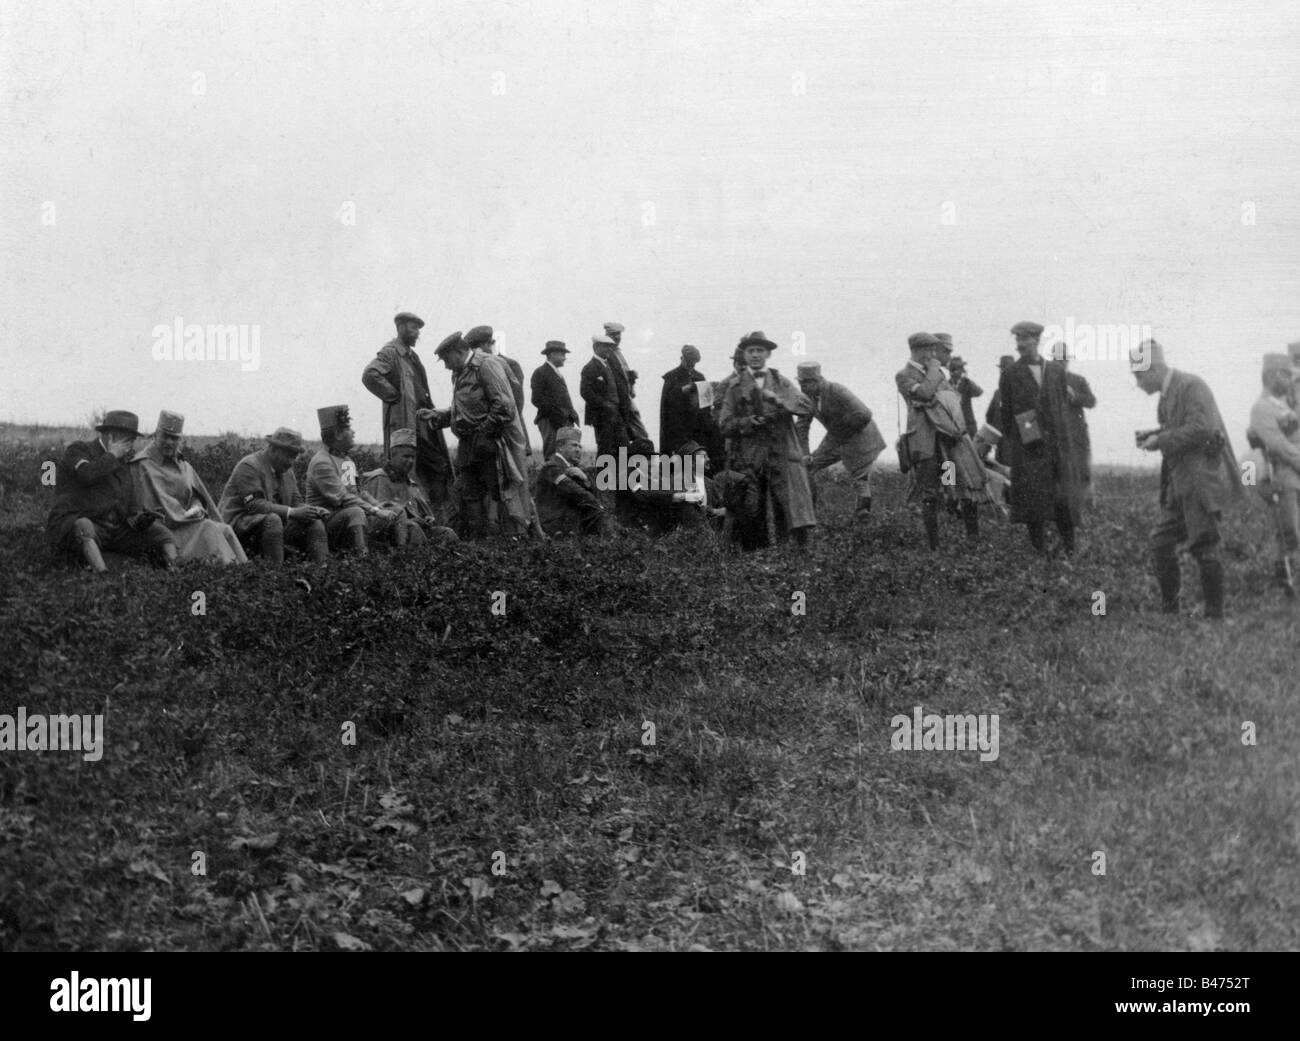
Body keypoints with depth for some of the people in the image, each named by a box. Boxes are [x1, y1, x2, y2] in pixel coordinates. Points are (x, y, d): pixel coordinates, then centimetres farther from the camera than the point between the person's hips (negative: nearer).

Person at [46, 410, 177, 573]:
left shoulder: (123, 464, 22)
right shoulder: (78, 450, 1)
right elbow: (87, 475, -22)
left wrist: (137, 518, -1)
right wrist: (112, 455, -8)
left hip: (115, 530, 7)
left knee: (159, 531, -9)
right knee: (84, 528, -42)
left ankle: (173, 574, -33)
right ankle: (104, 579, -60)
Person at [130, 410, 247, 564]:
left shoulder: (183, 466, 17)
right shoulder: (143, 464, -6)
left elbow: (196, 494, 15)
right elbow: (152, 502, -13)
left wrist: (196, 508, -9)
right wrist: (184, 514, -14)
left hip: (184, 519, 7)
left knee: (225, 530, -15)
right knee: (208, 530, -27)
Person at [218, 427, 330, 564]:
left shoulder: (286, 470, 14)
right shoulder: (248, 466, -14)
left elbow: (296, 501, 13)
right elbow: (254, 504, -23)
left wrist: (314, 510, -11)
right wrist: (292, 512, -29)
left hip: (276, 522, 8)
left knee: (316, 522, -9)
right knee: (273, 520, -38)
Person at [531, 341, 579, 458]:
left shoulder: (558, 374, 23)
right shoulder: (540, 373, -4)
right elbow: (537, 399, -12)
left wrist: (571, 414, 7)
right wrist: (555, 412, -17)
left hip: (565, 421, 8)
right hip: (550, 422, -8)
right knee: (552, 456, -10)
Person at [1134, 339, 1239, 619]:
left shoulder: (1192, 386, -13)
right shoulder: (1166, 395, 16)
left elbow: (1199, 429, -24)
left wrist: (1161, 440, -18)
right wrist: (1154, 436, 7)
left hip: (1202, 477, -9)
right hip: (1179, 481, 10)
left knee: (1203, 546, -6)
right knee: (1161, 544, 7)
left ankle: (1214, 614, 3)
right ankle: (1169, 609, 17)